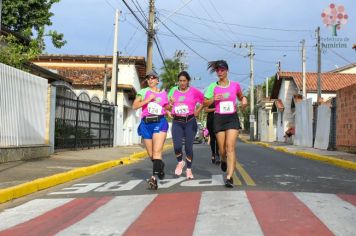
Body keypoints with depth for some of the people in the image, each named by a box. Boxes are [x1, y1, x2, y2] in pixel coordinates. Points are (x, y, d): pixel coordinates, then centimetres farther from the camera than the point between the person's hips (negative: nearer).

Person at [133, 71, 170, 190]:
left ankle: (154, 178, -24)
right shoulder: (143, 91, 8)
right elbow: (135, 106, -4)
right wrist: (147, 100, -12)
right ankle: (160, 166, 38)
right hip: (146, 123, 1)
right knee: (151, 154, 10)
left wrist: (171, 104, 9)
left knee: (157, 151, -17)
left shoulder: (163, 93, 13)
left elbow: (167, 107, 28)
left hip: (160, 122, -1)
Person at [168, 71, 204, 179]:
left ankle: (189, 169, 20)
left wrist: (198, 111, 4)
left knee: (188, 147, 2)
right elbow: (168, 105, 15)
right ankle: (180, 162, 21)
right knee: (177, 146, -11)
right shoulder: (173, 90, 7)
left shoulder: (193, 91, -1)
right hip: (177, 122, 2)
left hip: (190, 122, -1)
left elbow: (204, 99, 10)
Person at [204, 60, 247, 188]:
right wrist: (214, 99, -14)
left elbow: (241, 96, 21)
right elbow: (205, 103, 6)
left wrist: (244, 100, -2)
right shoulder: (213, 86, 2)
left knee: (230, 147, -13)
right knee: (222, 149, 7)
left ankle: (229, 177, -14)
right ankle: (223, 160, 45)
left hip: (232, 118, -1)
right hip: (219, 118, 1)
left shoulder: (235, 85, 3)